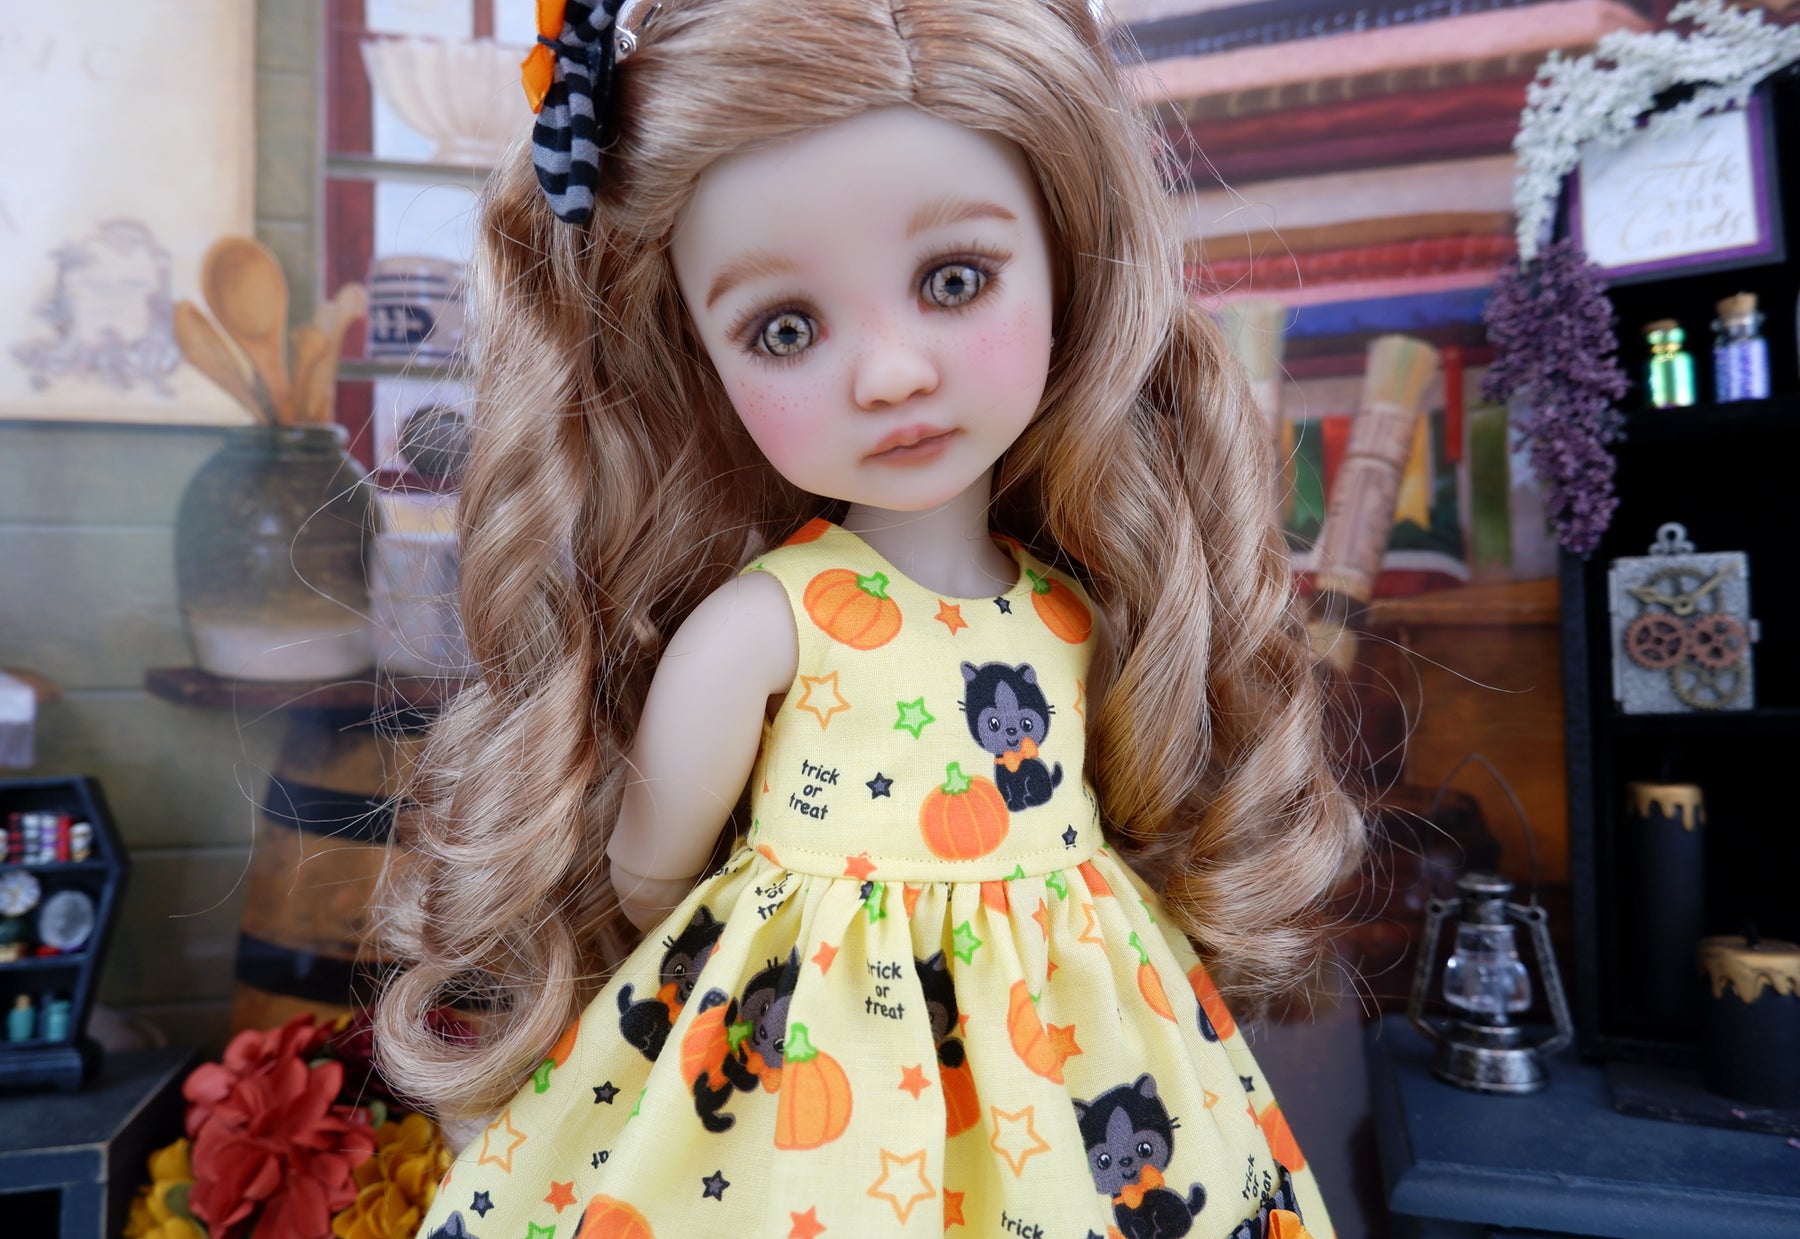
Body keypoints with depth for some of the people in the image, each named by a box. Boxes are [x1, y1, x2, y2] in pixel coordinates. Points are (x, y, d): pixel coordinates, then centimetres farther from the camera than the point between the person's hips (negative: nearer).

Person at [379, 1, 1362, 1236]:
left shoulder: (1090, 609, -9)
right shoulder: (751, 628, -20)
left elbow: (1135, 822, 6)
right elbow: (648, 880, -9)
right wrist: (801, 968, 1)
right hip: (801, 1080, -3)